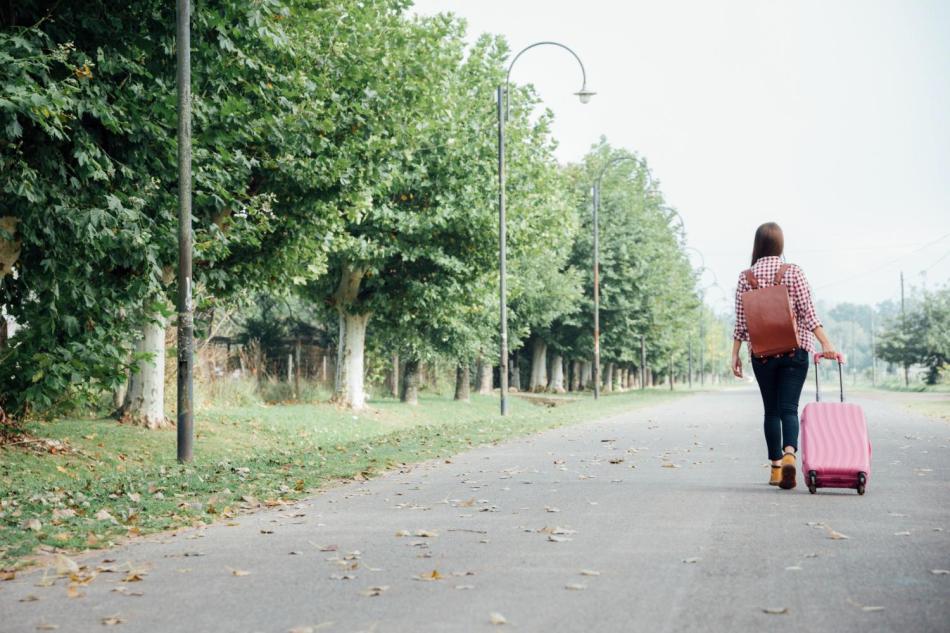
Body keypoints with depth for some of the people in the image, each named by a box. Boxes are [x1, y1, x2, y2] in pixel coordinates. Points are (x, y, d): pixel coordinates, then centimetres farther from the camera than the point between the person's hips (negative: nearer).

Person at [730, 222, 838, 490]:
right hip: (795, 349, -1)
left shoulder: (746, 277, 1)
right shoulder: (793, 272, -2)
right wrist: (826, 344, -8)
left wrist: (735, 354, 5)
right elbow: (807, 313, -8)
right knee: (789, 408, -4)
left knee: (771, 410, 12)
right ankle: (789, 454, -28)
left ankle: (775, 466, 15)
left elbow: (741, 321, 0)